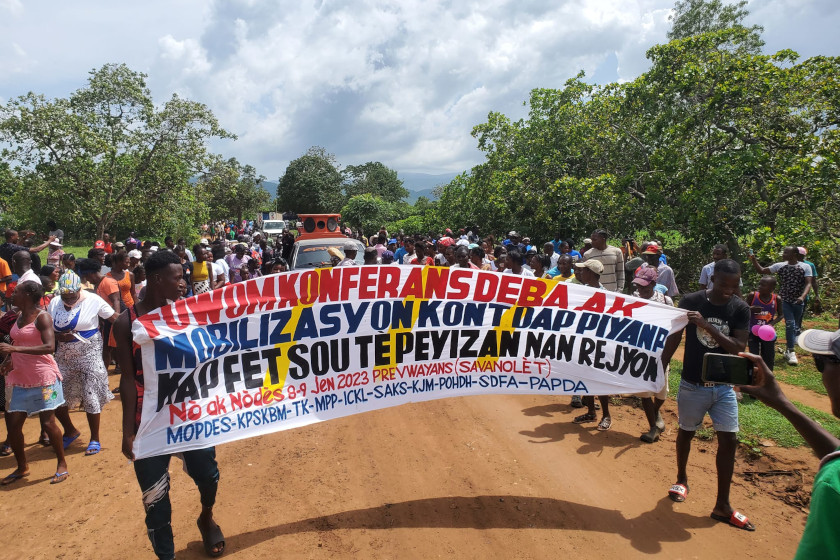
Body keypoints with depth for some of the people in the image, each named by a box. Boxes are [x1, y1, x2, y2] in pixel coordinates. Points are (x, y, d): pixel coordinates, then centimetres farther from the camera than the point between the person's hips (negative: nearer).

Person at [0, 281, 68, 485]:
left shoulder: (42, 317, -12)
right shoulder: (19, 316, 11)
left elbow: (49, 347, -24)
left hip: (43, 378, -8)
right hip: (20, 378, 8)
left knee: (48, 423, -4)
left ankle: (62, 465, 12)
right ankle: (22, 467, 26)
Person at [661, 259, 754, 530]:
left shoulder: (740, 309, -6)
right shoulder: (691, 301, -10)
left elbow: (738, 347, -15)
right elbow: (673, 339, -3)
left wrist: (706, 326, -26)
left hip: (724, 386, 1)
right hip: (692, 384, -1)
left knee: (728, 440, -1)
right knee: (686, 432, 14)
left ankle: (722, 505, 11)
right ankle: (681, 479, 39)